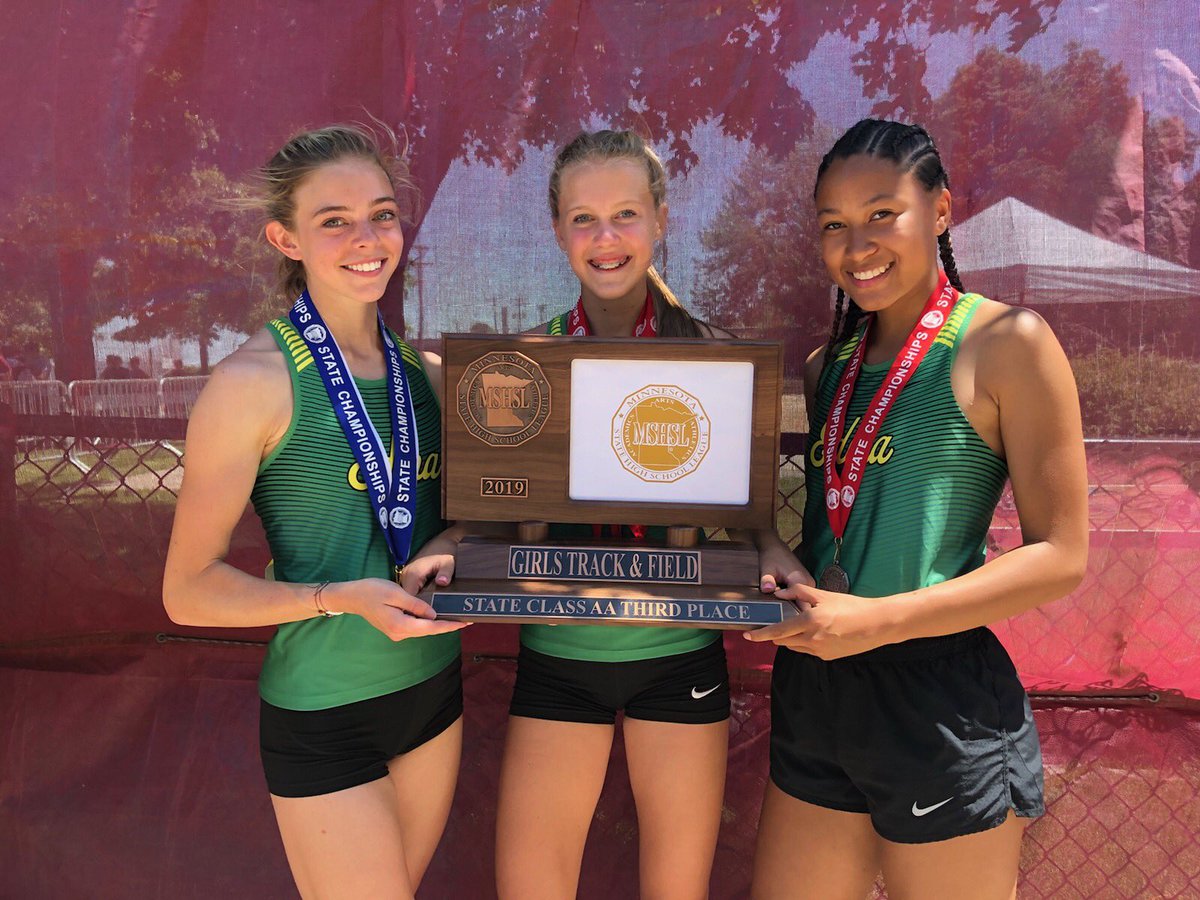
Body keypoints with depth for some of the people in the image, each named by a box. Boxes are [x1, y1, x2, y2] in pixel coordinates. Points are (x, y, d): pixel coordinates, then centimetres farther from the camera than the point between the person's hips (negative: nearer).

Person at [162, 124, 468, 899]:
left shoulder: (425, 370, 1)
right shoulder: (253, 382, -16)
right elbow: (189, 591, -13)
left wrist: (441, 552, -10)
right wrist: (341, 597, -26)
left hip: (432, 684, 6)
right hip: (323, 713, -6)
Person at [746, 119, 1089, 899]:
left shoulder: (1007, 342, -7)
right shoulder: (829, 363, 10)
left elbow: (1062, 557, -11)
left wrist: (881, 620, -19)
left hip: (940, 703, -5)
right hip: (813, 690, 6)